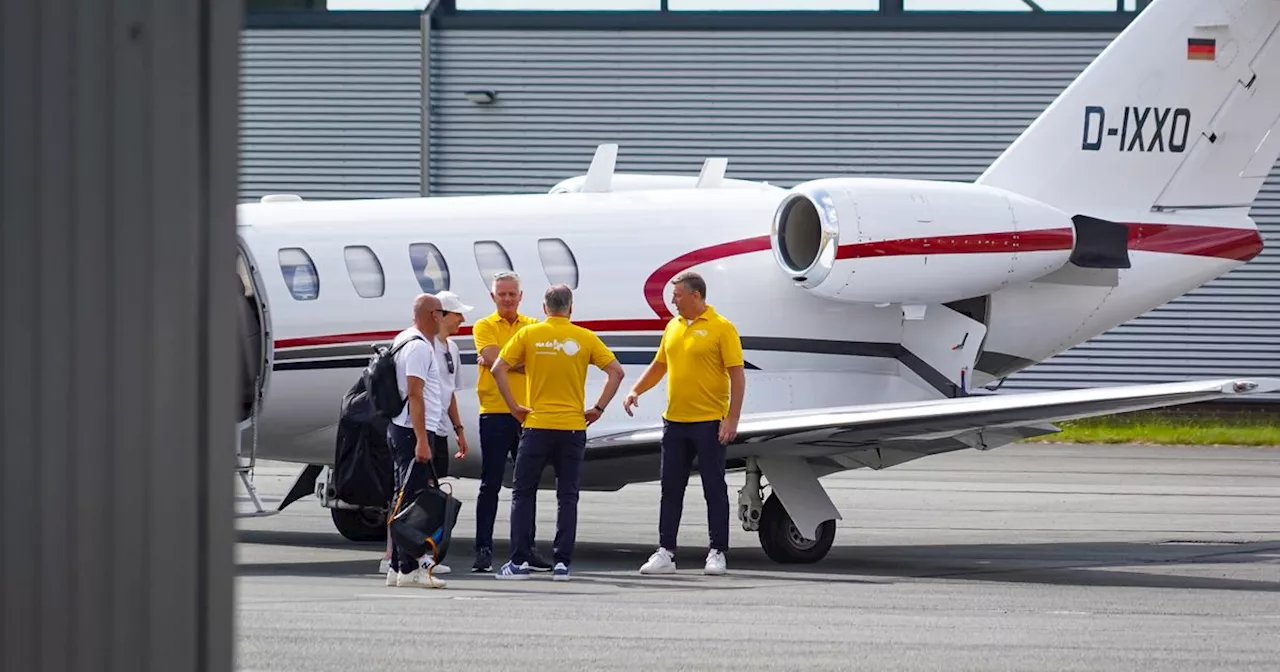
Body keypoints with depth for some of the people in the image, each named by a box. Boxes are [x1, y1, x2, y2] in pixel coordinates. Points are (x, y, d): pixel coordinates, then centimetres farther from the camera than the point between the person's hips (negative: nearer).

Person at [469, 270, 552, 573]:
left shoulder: (533, 327, 10)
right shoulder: (484, 327, 3)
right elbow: (495, 358, -14)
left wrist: (498, 359, -13)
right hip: (495, 413, -3)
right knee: (490, 485, -2)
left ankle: (528, 548, 15)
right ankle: (483, 550, 1)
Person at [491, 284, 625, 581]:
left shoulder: (528, 334, 0)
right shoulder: (585, 338, 1)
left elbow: (498, 370, -5)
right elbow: (616, 371, -2)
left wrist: (515, 407, 0)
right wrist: (598, 409, 2)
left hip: (537, 426, -1)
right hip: (573, 427, 1)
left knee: (523, 493, 8)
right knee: (567, 496, 7)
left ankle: (519, 561, 3)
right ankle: (563, 562, 2)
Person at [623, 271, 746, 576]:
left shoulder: (722, 328, -8)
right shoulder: (673, 327, 11)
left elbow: (737, 376, -10)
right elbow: (659, 365, 21)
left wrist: (732, 419, -16)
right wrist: (636, 391, 7)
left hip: (709, 423, -6)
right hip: (675, 421, 6)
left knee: (714, 488, 0)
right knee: (671, 489, 7)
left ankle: (717, 552, 6)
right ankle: (665, 552, 10)